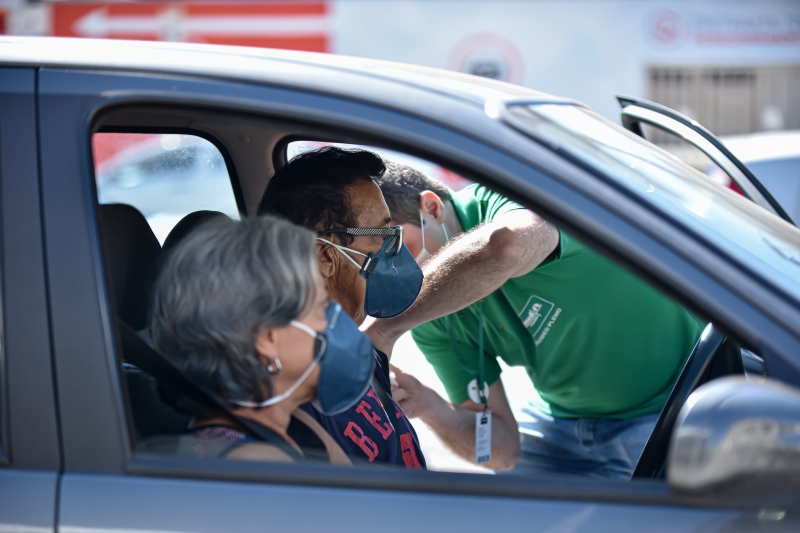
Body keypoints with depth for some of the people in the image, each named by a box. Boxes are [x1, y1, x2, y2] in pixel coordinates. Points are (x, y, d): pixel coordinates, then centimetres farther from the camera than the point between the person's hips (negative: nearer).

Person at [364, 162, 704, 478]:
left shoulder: (494, 199, -24)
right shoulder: (430, 319, -6)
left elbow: (508, 245, -52)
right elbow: (503, 448, -7)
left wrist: (389, 327, -47)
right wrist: (428, 407, -26)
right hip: (563, 418, 6)